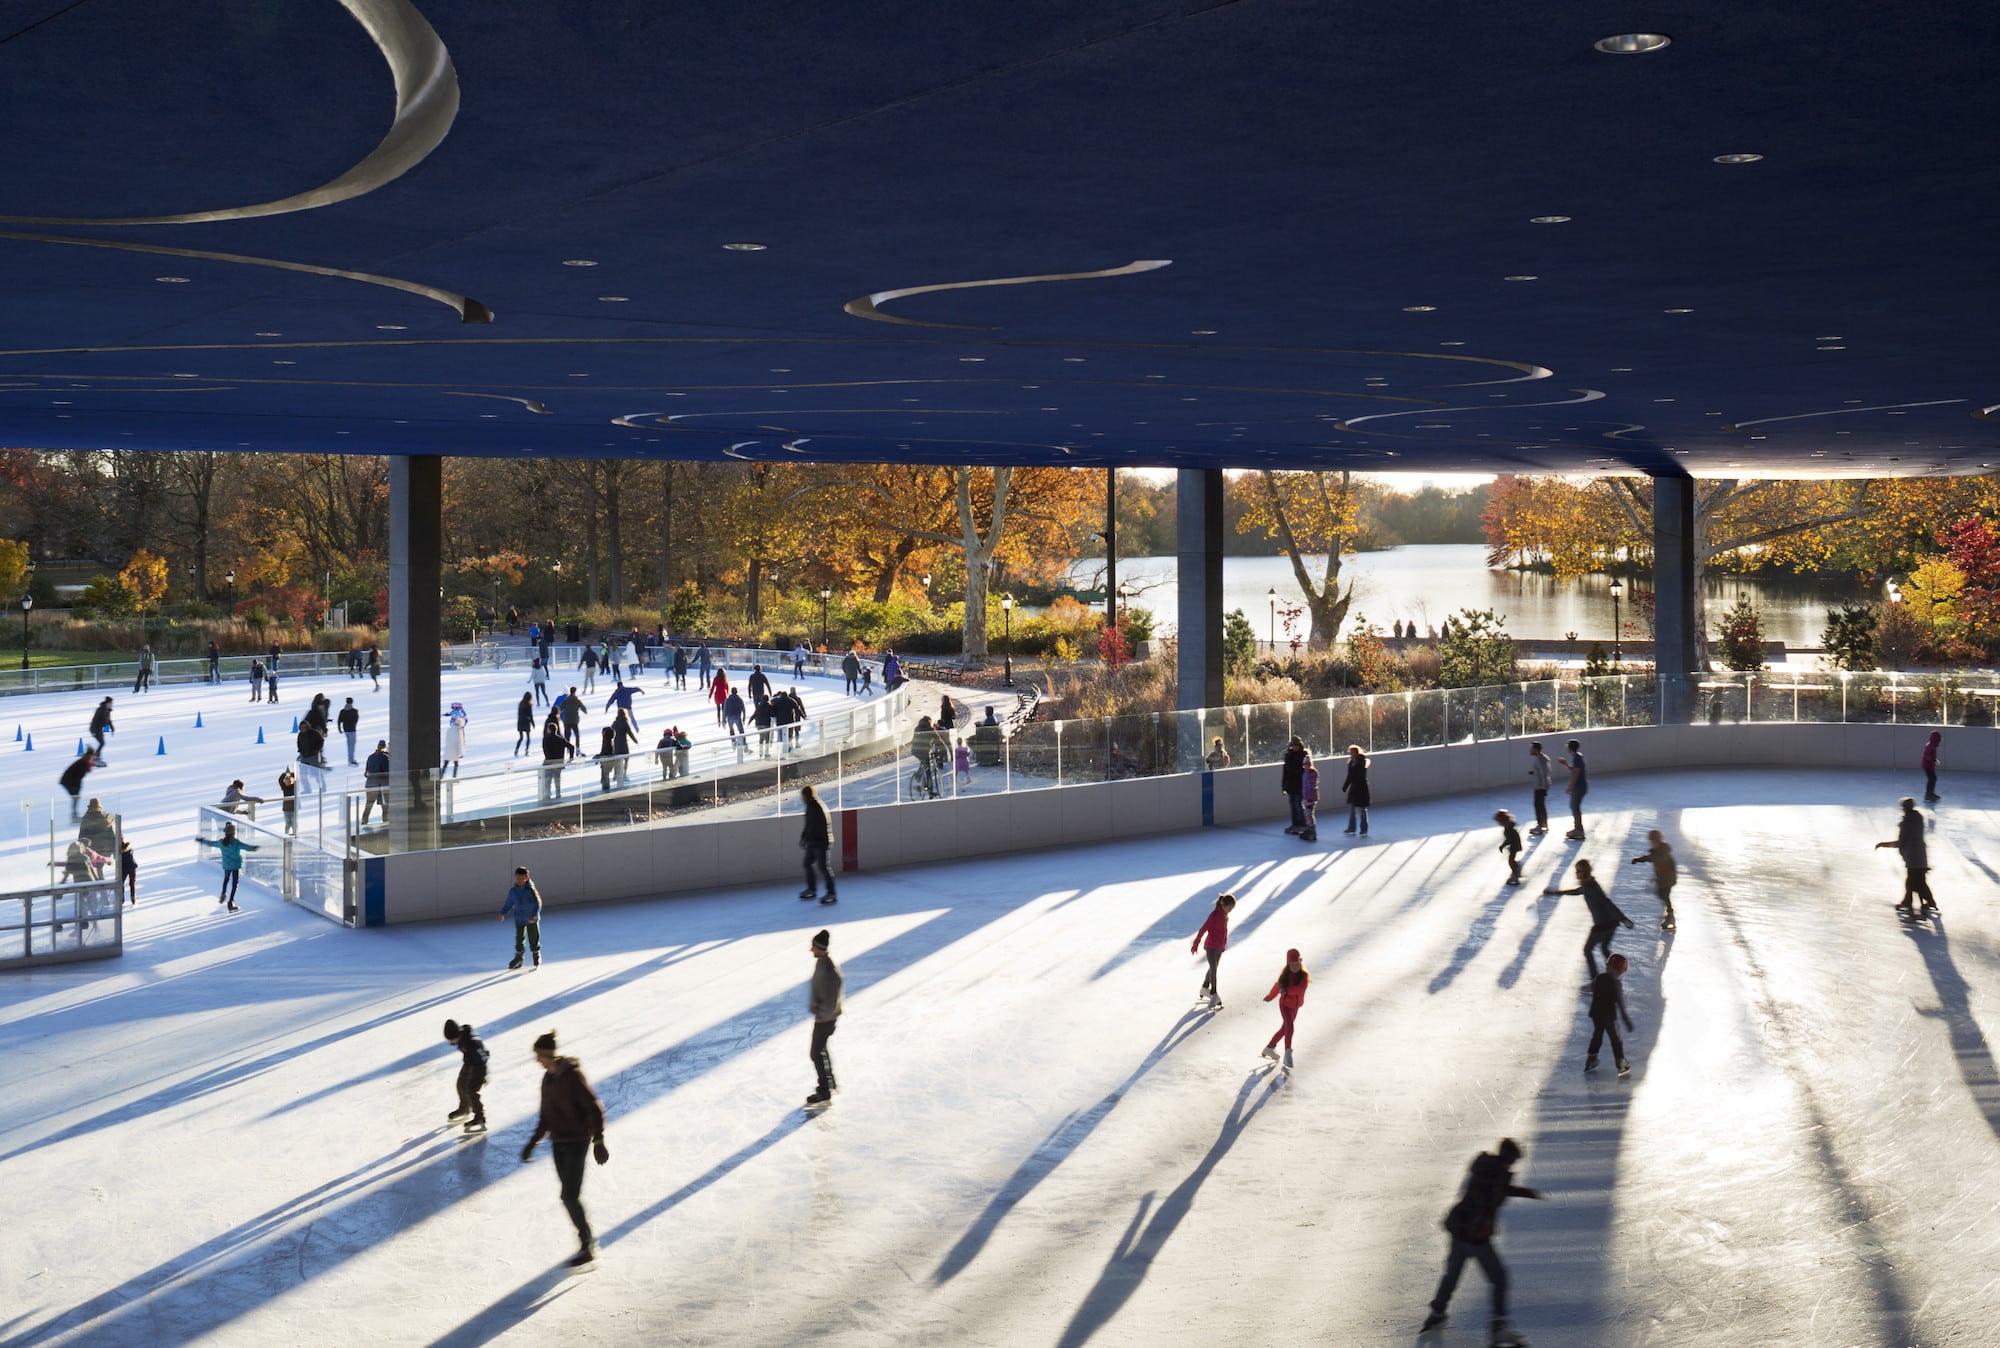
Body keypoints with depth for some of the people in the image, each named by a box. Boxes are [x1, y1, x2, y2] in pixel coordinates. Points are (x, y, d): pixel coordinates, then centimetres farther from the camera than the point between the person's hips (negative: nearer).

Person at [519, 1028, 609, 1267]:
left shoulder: (573, 1076, -18)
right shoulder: (548, 1079, 8)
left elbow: (595, 1109, -17)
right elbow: (546, 1117, 17)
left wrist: (598, 1142, -20)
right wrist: (533, 1143, 14)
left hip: (577, 1142, -8)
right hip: (559, 1142, 8)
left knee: (570, 1197, -9)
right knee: (569, 1197, 10)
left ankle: (587, 1246, 3)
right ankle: (586, 1245, 20)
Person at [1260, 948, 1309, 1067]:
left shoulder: (1304, 976, -12)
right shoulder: (1284, 975, -8)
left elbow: (1300, 988, -31)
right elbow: (1277, 986, 10)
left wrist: (1287, 990, -40)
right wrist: (1269, 997, 23)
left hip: (1295, 1006, 3)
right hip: (1285, 1004, -3)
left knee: (1284, 1029, 16)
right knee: (1289, 1027, -19)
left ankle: (1270, 1047, 35)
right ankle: (1288, 1054, -20)